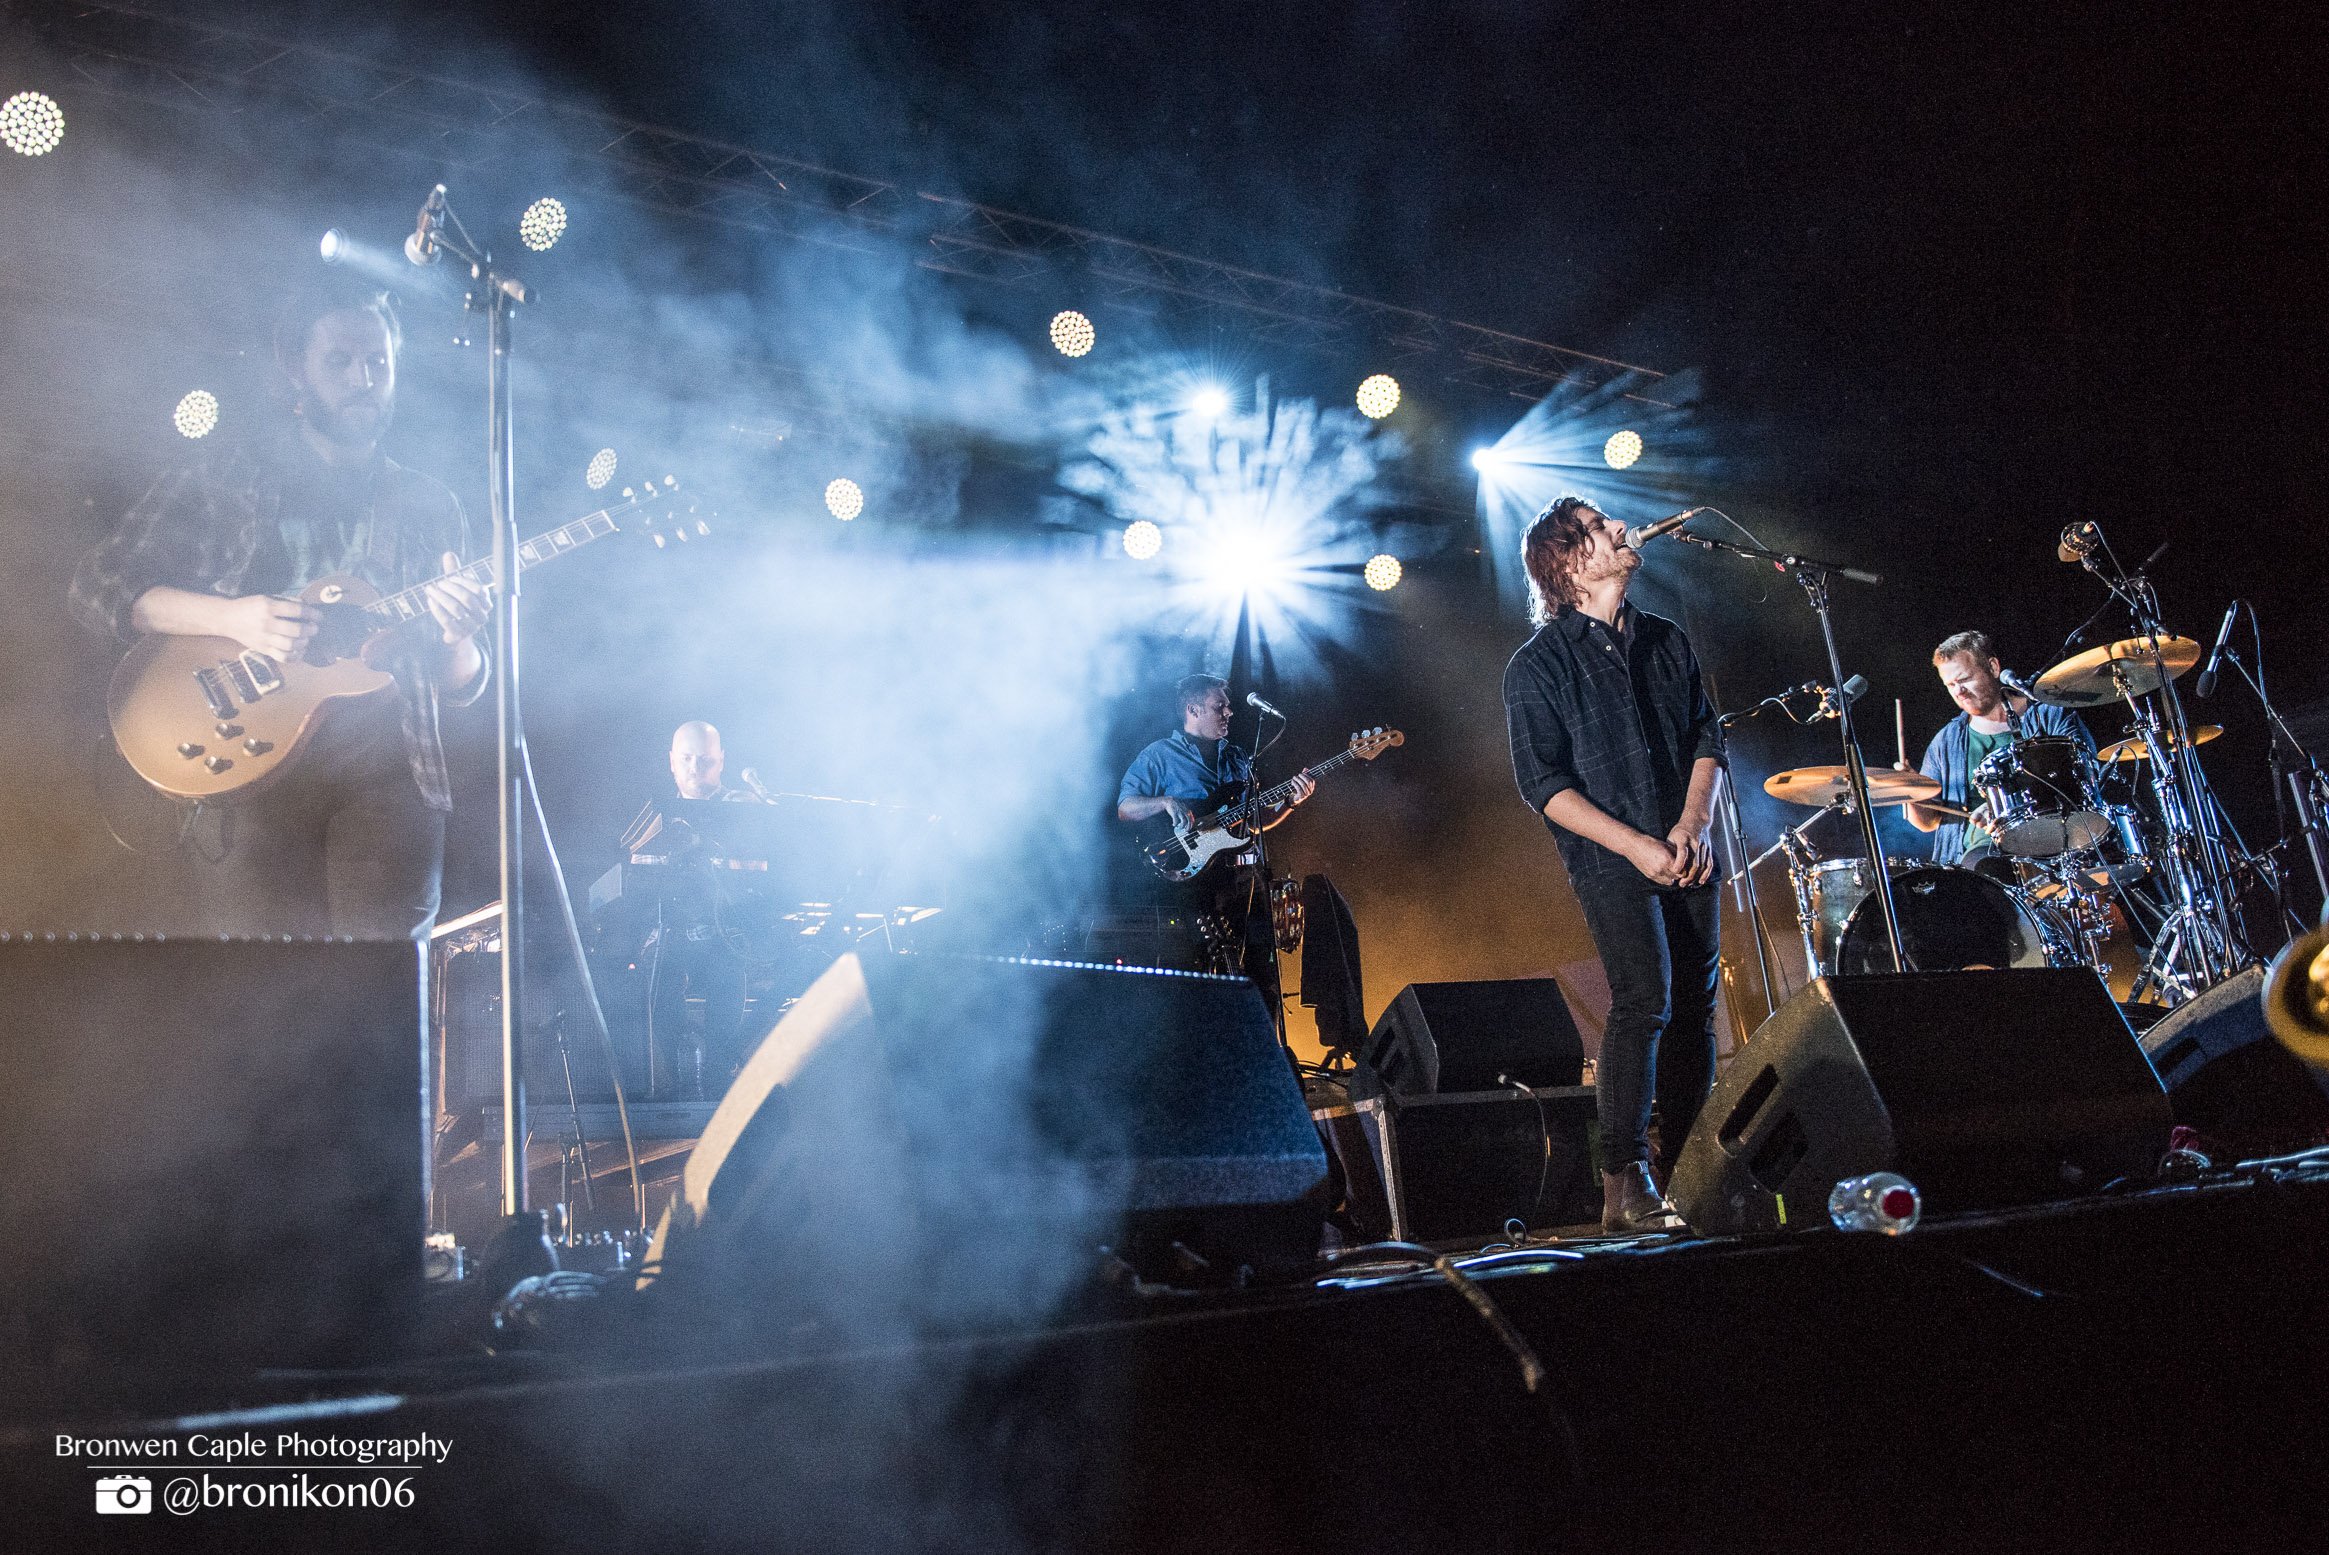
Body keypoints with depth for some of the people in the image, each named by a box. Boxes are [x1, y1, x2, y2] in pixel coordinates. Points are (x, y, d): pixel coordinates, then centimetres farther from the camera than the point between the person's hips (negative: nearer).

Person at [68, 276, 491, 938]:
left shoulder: (429, 506, 15)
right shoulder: (225, 478, 8)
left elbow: (459, 687, 14)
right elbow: (97, 586, 4)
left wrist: (456, 636, -9)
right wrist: (230, 617, -12)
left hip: (386, 776, 2)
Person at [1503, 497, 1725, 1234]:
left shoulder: (1667, 641, 13)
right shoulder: (1538, 665, -4)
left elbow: (1707, 737, 15)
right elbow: (1543, 783, -8)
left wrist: (1694, 823, -2)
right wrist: (1636, 845, -14)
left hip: (1686, 851, 6)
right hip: (1611, 861, -5)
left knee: (1695, 1004, 5)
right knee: (1644, 1001, -16)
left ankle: (1688, 1168, 17)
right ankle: (1625, 1185, -9)